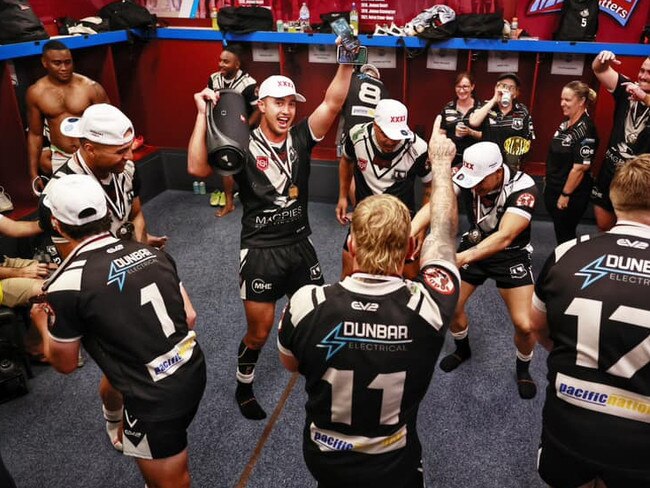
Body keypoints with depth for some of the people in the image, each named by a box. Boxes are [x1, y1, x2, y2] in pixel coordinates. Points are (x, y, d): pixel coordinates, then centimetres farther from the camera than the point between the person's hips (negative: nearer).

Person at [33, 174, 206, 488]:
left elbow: (64, 363, -1)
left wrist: (44, 324, 18)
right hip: (193, 371, 6)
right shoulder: (153, 253, -1)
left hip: (154, 400, -6)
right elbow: (189, 317, 6)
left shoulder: (67, 284, -16)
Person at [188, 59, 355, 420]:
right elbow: (197, 169, -25)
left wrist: (346, 64, -21)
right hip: (260, 251, -4)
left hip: (299, 244, 4)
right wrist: (203, 115, -25)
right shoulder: (243, 146, -11)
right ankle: (244, 388, 35)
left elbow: (333, 104, -10)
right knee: (259, 333, 7)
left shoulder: (300, 138, 0)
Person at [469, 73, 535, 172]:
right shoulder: (486, 107, 0)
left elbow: (527, 141, 8)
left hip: (511, 167, 1)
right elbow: (473, 122, -20)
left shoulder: (523, 111, 1)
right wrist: (493, 100, -15)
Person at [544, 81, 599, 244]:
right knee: (559, 232, 19)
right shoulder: (565, 124, 6)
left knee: (565, 235, 7)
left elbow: (580, 168, -23)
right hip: (553, 190, 8)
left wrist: (565, 195, -18)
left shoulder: (585, 130, -20)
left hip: (570, 195, -8)